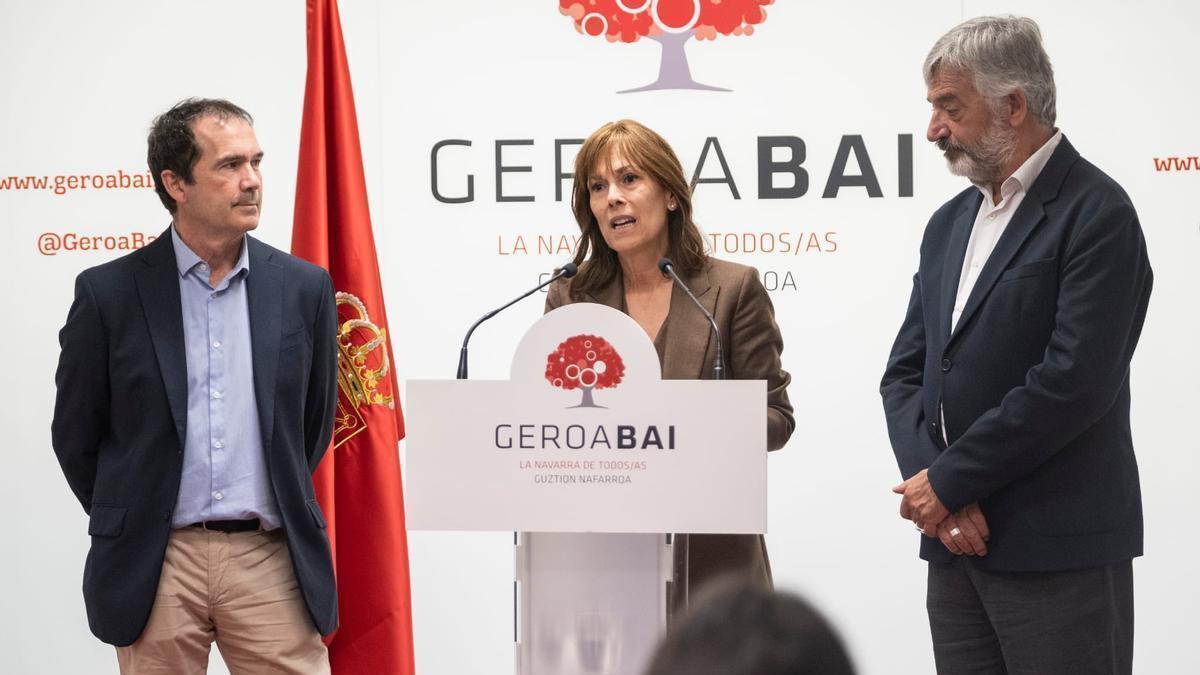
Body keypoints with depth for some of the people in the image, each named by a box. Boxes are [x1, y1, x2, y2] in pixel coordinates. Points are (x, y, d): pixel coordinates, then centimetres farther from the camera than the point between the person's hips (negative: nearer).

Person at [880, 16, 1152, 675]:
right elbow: (905, 372, 12)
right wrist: (930, 486, -6)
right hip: (958, 542, 7)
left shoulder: (1095, 213, -9)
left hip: (1061, 550, -7)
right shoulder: (950, 223, 16)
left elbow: (1072, 382, -18)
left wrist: (947, 482, -12)